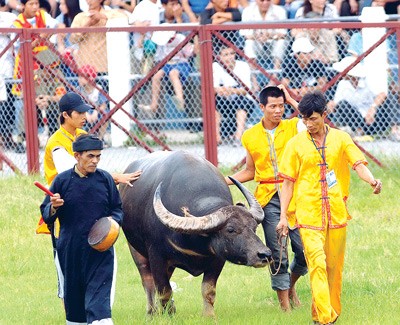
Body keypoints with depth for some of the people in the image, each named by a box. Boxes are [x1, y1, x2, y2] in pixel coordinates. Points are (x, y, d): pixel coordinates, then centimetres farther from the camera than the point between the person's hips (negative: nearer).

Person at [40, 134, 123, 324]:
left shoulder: (105, 179, 2)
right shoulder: (62, 180, -1)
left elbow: (117, 208, 13)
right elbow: (46, 216, 5)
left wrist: (113, 221, -8)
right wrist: (54, 207, -17)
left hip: (100, 248, -1)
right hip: (70, 249, 1)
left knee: (99, 296, -12)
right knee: (73, 297, 10)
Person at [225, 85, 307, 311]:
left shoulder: (293, 127, 4)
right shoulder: (250, 136, 8)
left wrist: (291, 101, -9)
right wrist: (224, 182, 4)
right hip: (268, 199, 1)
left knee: (304, 248, -4)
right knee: (277, 252, 0)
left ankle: (291, 284, 25)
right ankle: (284, 300, 10)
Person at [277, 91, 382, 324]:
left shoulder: (340, 139, 6)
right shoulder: (296, 144, 4)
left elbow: (359, 165, -4)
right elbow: (288, 182, 6)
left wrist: (372, 181, -26)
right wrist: (283, 216, 2)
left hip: (337, 214, 2)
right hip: (309, 215, -2)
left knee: (334, 266, 7)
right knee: (317, 264, -13)